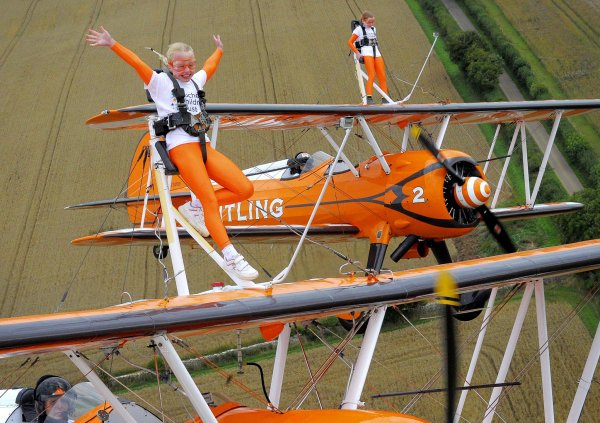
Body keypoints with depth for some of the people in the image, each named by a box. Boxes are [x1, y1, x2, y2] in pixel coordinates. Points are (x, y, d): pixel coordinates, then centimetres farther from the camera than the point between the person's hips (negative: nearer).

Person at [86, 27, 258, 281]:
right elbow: (136, 63, -4)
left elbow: (210, 66, 44)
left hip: (204, 145, 7)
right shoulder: (160, 82, 7)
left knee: (245, 189, -6)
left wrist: (219, 50, 60)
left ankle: (195, 208, 8)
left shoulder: (196, 81, 24)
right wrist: (111, 45, -14)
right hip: (181, 147, -7)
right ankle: (230, 257, -21)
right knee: (210, 199, -18)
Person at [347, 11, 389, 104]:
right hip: (366, 52, -6)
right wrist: (357, 53, -7)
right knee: (372, 75, -19)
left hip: (376, 52, 6)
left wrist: (380, 52, 15)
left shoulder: (373, 29, 20)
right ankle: (369, 98, -21)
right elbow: (350, 42, 0)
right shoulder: (359, 29, 2)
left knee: (382, 76, -1)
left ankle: (385, 98, 2)